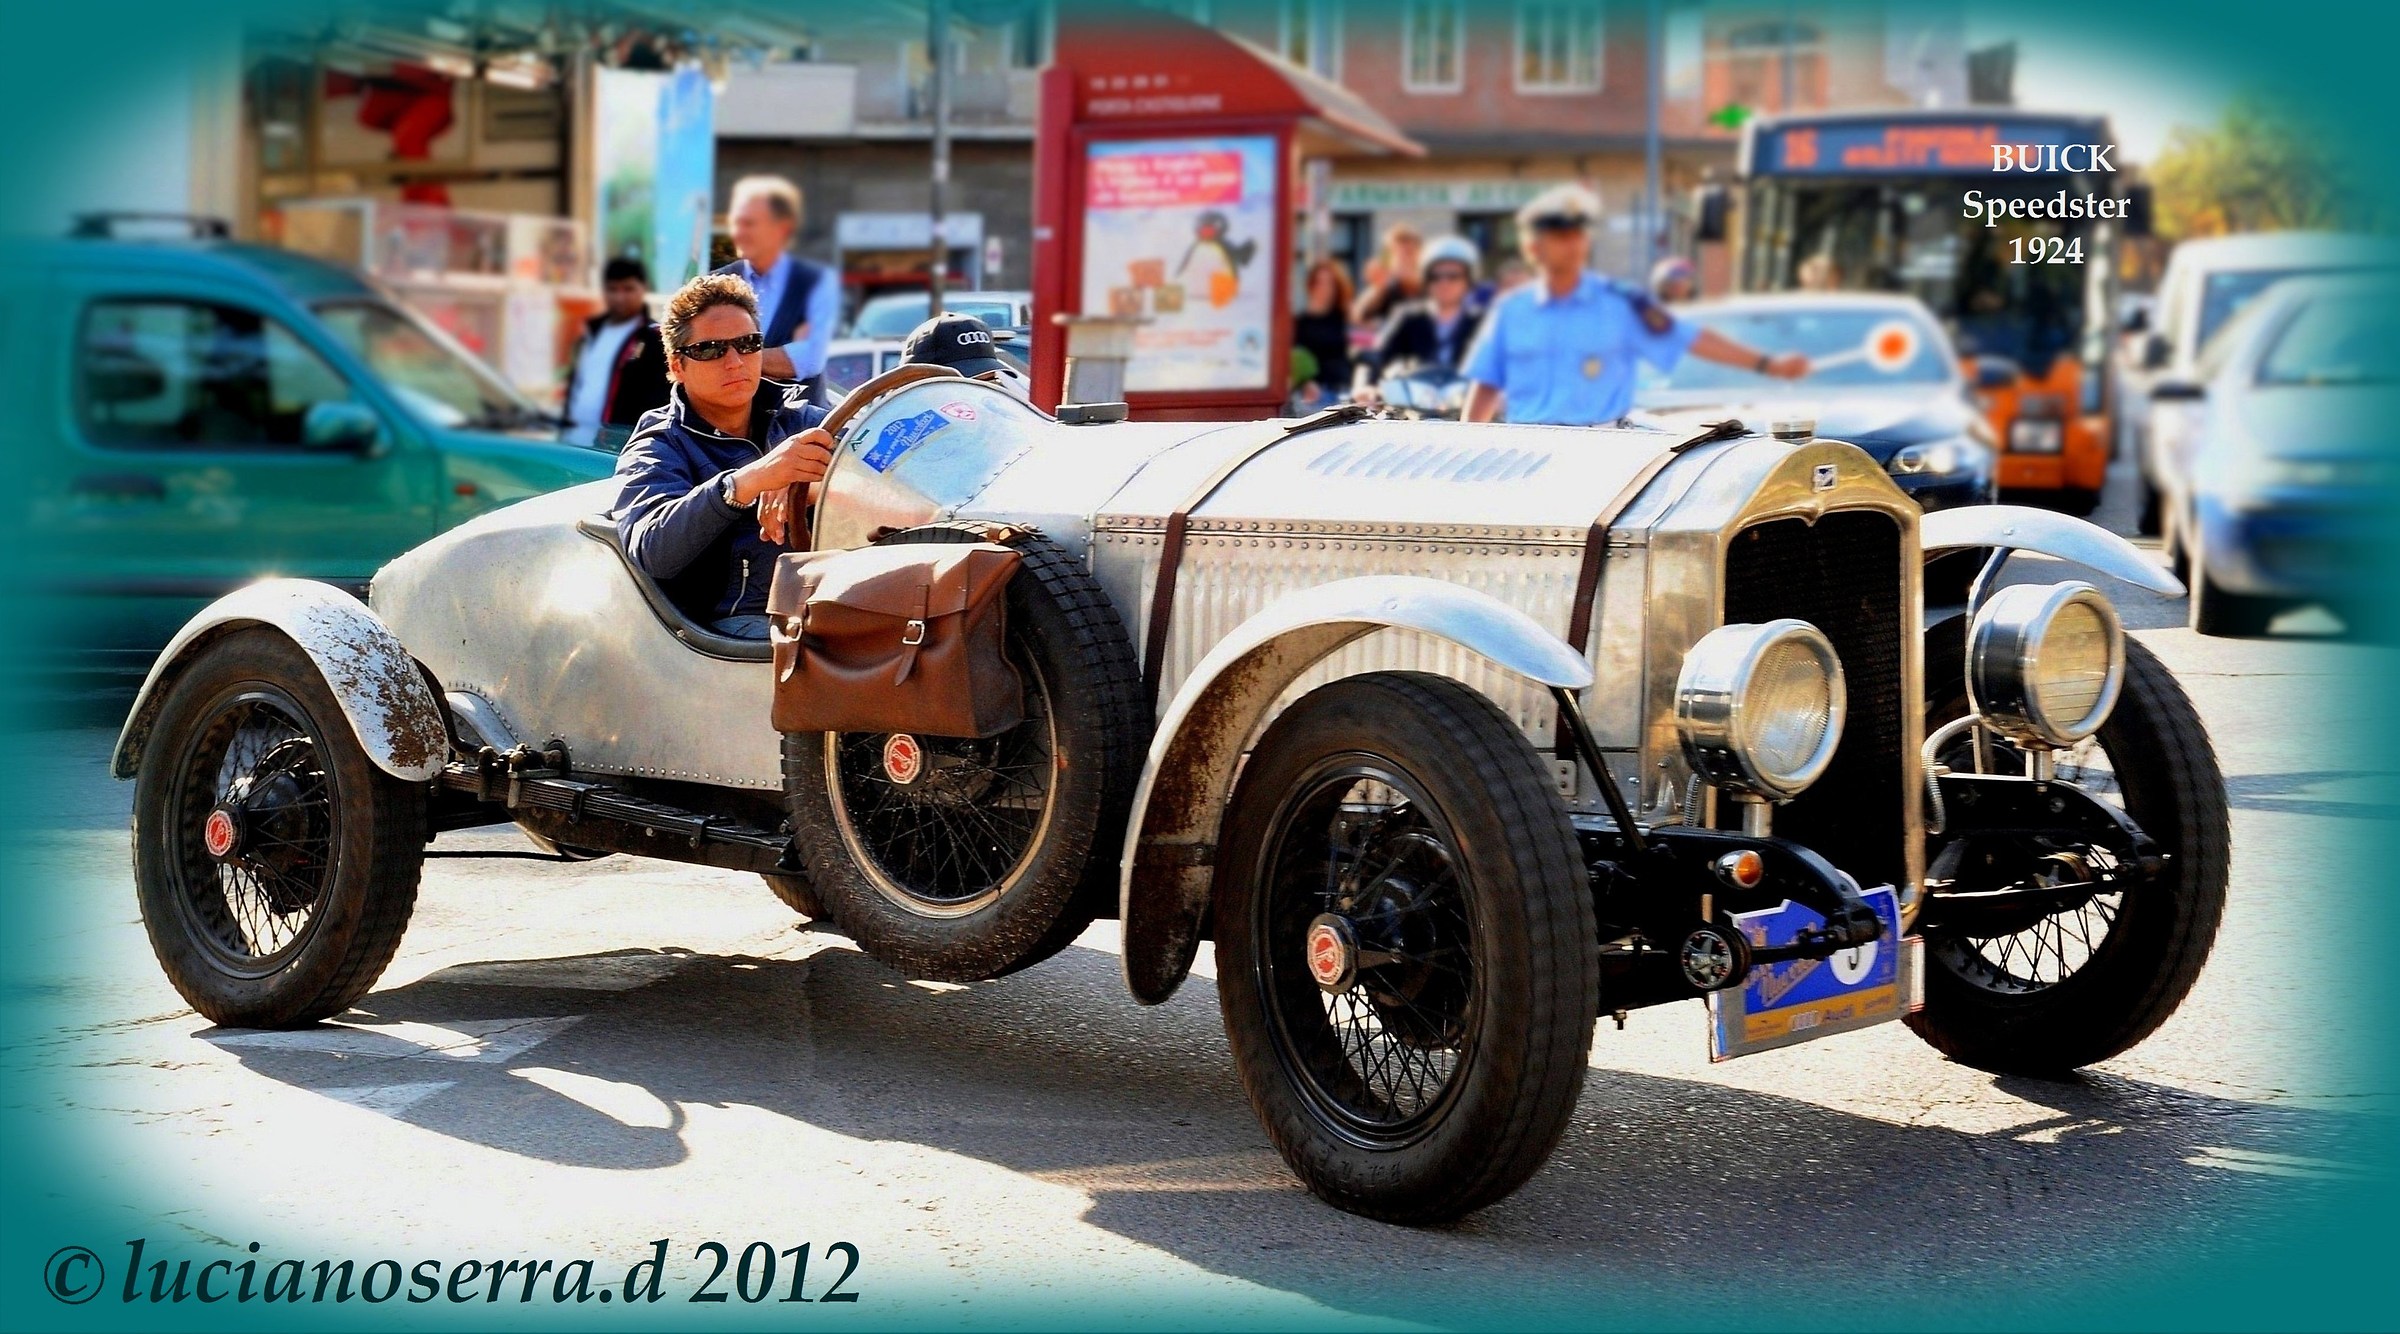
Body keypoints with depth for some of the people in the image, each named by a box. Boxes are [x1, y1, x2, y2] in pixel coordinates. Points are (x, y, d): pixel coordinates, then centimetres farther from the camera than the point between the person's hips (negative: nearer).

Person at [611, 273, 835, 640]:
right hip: (740, 620, -4)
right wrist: (745, 483, -30)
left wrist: (803, 488, -21)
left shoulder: (799, 419, 19)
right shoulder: (657, 450, 7)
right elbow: (651, 551, -14)